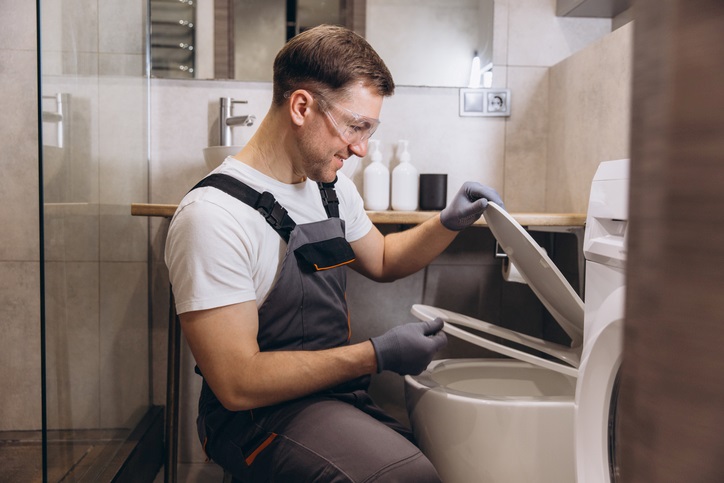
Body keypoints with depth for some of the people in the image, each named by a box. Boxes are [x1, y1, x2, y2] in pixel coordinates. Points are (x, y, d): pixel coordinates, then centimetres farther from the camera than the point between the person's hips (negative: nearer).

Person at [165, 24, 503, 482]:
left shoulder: (333, 187, 7)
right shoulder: (213, 215, -20)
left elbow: (381, 260, 24)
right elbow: (238, 384, -21)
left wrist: (449, 223, 6)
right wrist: (377, 355, -20)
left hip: (340, 392, 8)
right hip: (259, 414, -7)